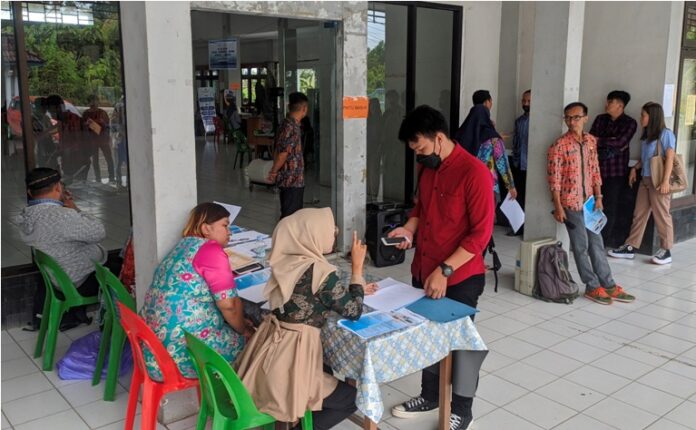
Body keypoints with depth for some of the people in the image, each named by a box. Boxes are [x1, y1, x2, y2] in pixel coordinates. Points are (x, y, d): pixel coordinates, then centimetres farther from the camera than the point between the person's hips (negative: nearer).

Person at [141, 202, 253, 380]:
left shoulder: (184, 246, 15)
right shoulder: (211, 250, -13)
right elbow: (228, 303, -18)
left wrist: (237, 324, 16)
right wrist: (243, 330, 2)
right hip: (181, 350, -9)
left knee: (232, 331, 22)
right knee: (245, 342, 9)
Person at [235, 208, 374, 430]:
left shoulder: (285, 261, 3)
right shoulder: (320, 272, -18)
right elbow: (353, 311, -7)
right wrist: (357, 267, -1)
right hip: (287, 369, -7)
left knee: (332, 374, 32)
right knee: (352, 396, 15)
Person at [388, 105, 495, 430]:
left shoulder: (474, 172, -19)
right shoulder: (426, 168, 4)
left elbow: (481, 233, -20)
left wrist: (445, 271, -23)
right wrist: (410, 228, -2)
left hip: (460, 278, -7)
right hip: (423, 272, 7)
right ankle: (430, 395, 39)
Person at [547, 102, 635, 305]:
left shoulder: (591, 141, 6)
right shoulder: (559, 146, -13)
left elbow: (595, 171, 12)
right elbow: (554, 179, -13)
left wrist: (598, 197, 8)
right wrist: (558, 207, -16)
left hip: (589, 201, 6)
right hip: (571, 203, -6)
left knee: (596, 243, 12)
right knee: (581, 246, 3)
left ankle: (609, 285, 20)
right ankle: (593, 287, 14)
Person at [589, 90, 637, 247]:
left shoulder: (629, 123, -1)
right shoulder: (600, 119, 11)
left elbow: (620, 142, -15)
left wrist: (599, 141, -11)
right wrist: (611, 144, -12)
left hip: (616, 170, -3)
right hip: (598, 167, 3)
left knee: (611, 205, 0)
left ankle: (606, 237, 11)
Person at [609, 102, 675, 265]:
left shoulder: (666, 134, -9)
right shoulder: (646, 135, 13)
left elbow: (670, 158, -14)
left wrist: (665, 181, -20)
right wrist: (635, 168, 10)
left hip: (658, 181, -8)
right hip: (645, 180, 8)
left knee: (661, 216, -1)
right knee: (639, 214, 9)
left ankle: (666, 251, 8)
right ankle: (630, 247, 14)